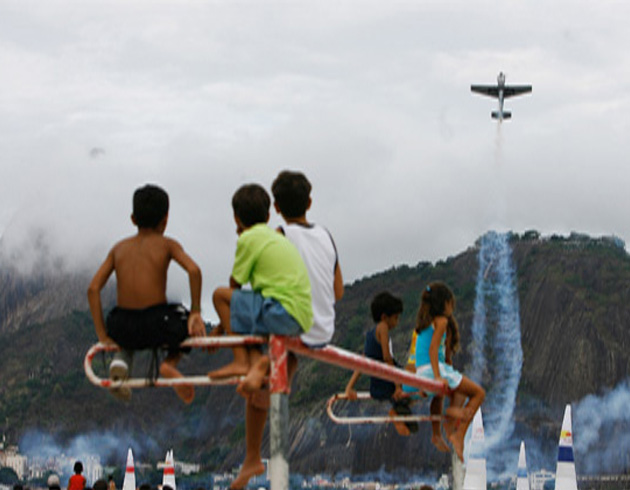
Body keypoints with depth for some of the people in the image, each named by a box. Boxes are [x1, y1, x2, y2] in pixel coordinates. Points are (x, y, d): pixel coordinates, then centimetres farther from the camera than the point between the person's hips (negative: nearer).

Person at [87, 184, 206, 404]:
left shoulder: (119, 248, 13)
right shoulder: (166, 245, 4)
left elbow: (93, 288, 5)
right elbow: (193, 270, -14)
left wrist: (102, 335, 7)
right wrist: (195, 311, -4)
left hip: (122, 329, 3)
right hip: (158, 327, -3)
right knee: (191, 325, 29)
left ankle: (121, 360, 9)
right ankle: (171, 362, 3)